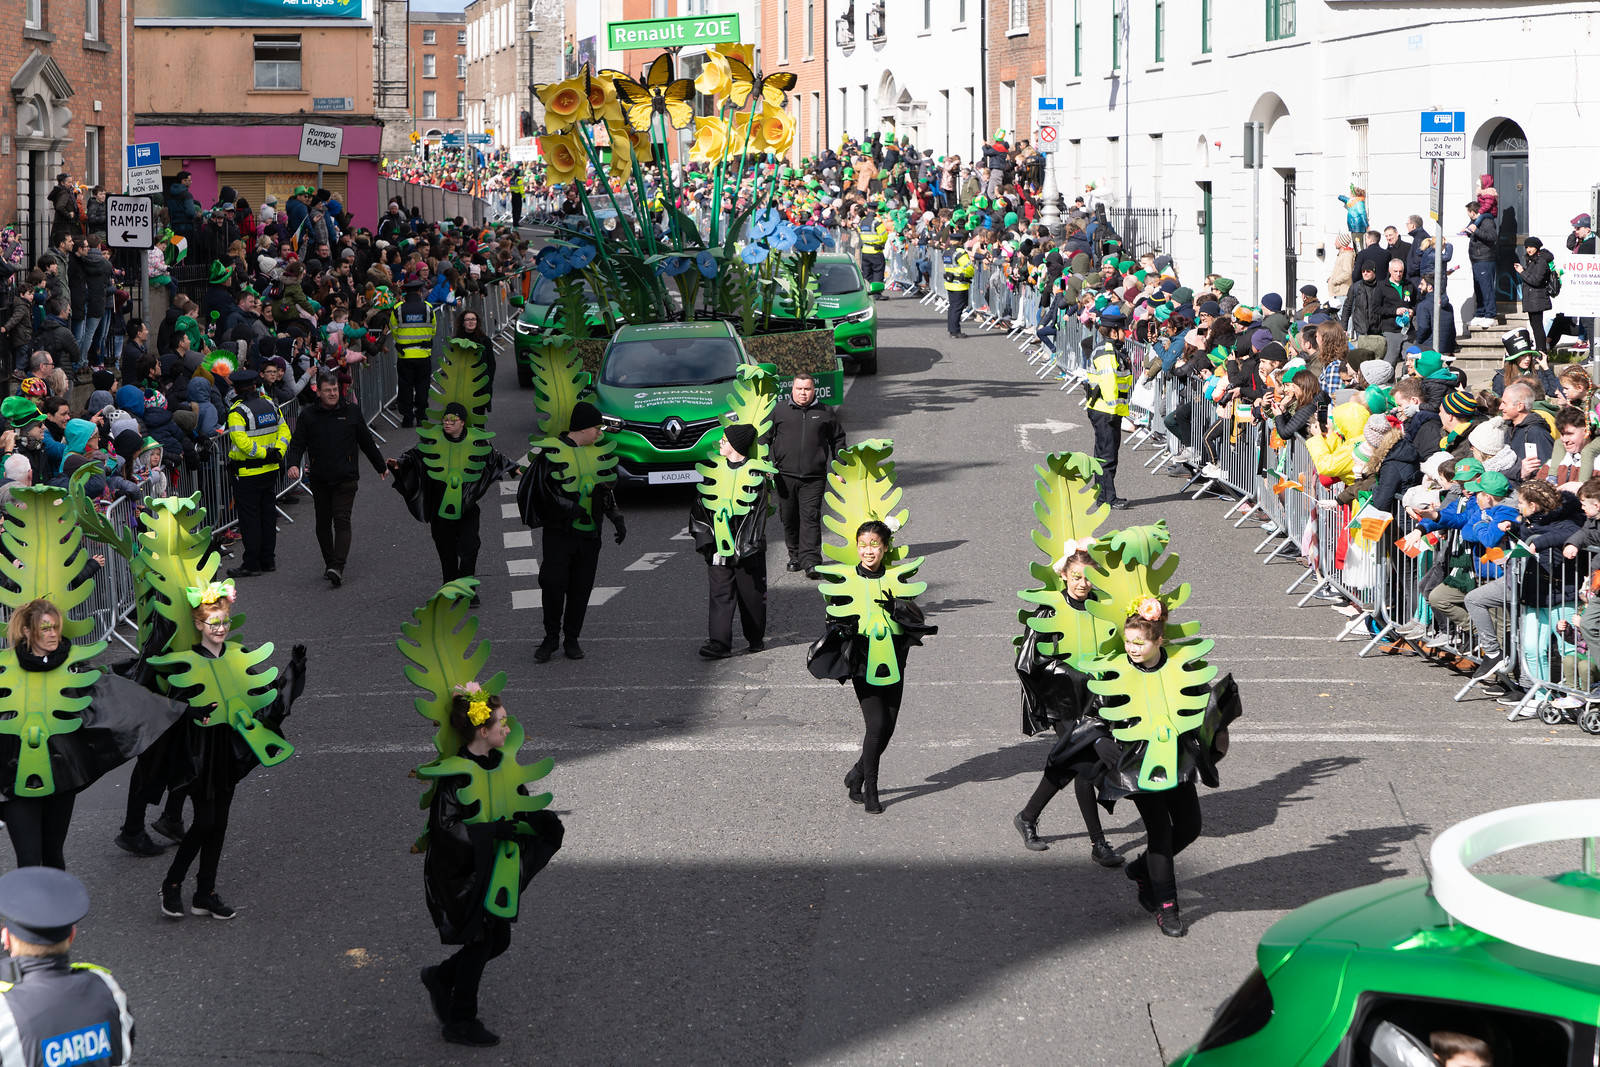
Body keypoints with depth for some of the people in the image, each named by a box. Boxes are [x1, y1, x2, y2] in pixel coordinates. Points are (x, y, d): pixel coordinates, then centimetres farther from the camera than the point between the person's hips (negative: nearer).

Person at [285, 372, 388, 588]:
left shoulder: (351, 412, 5)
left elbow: (366, 441, 16)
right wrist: (293, 464, -19)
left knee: (342, 520, -13)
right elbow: (297, 443, 1)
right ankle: (329, 563, 23)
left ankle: (337, 567, -22)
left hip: (345, 479, -2)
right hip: (319, 479, 2)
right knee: (323, 523, 9)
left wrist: (381, 466, 25)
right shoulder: (309, 416, 3)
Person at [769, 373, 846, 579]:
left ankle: (810, 561, -16)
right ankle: (795, 556, 23)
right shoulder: (779, 411, 8)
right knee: (789, 519, 7)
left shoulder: (825, 413, 9)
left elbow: (837, 440, 15)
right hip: (785, 476, 2)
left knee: (810, 518, -10)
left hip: (814, 477, -2)